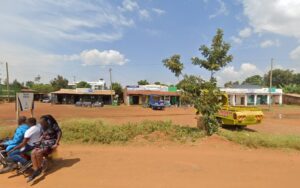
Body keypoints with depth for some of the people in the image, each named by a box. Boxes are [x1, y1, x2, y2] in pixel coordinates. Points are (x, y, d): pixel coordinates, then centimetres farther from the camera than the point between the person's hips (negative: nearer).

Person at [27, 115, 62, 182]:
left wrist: (56, 144, -17)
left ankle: (39, 169, -10)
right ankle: (35, 170, -20)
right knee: (33, 153, -20)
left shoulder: (53, 125, -9)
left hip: (51, 143, -7)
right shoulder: (43, 127, 11)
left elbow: (59, 132, -13)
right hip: (43, 143, 7)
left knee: (39, 152, -29)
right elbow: (42, 135, 20)